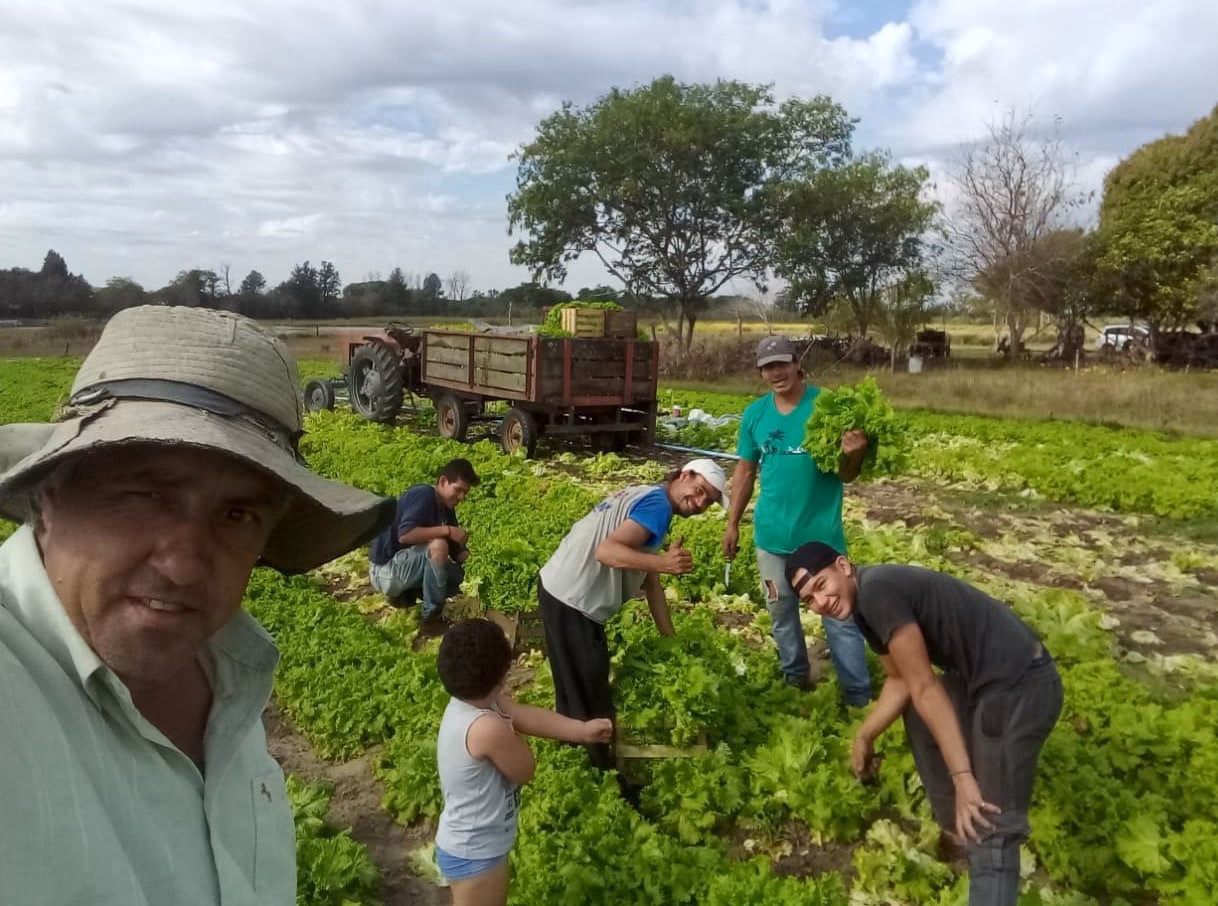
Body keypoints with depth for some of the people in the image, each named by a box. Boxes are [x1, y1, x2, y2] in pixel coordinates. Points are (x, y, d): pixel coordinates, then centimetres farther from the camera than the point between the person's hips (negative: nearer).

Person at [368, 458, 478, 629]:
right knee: (438, 546, -30)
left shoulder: (447, 508, 6)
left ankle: (405, 593, 10)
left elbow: (457, 552, 6)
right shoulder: (423, 495, -19)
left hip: (407, 566, 9)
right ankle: (432, 615, -17)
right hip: (386, 570, -9)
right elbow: (404, 535, -34)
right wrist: (447, 530, -31)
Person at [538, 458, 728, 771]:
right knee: (590, 692, 5)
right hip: (571, 600, -10)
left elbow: (649, 580, 16)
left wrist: (670, 638, 16)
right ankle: (604, 776, 20)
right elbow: (606, 551, -28)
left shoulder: (645, 497, 16)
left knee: (576, 686, 25)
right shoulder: (658, 503, -15)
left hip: (560, 590, 10)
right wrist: (661, 562, -41)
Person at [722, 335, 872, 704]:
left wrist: (854, 455, -31)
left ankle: (859, 699, 15)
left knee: (839, 616, 1)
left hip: (822, 533, -4)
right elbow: (745, 471, 9)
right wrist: (732, 524, 9)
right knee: (781, 613, 18)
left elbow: (846, 474, -9)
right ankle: (796, 680, 39)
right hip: (771, 534, 4)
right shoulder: (754, 414, 1)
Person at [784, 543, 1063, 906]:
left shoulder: (875, 590, -20)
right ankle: (955, 828, 38)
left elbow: (924, 688, -20)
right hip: (986, 675, 11)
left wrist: (963, 778, -18)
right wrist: (864, 736, 17)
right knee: (918, 716, 30)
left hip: (1018, 686, -11)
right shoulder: (864, 602, 10)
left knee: (989, 830, -10)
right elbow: (900, 682, 18)